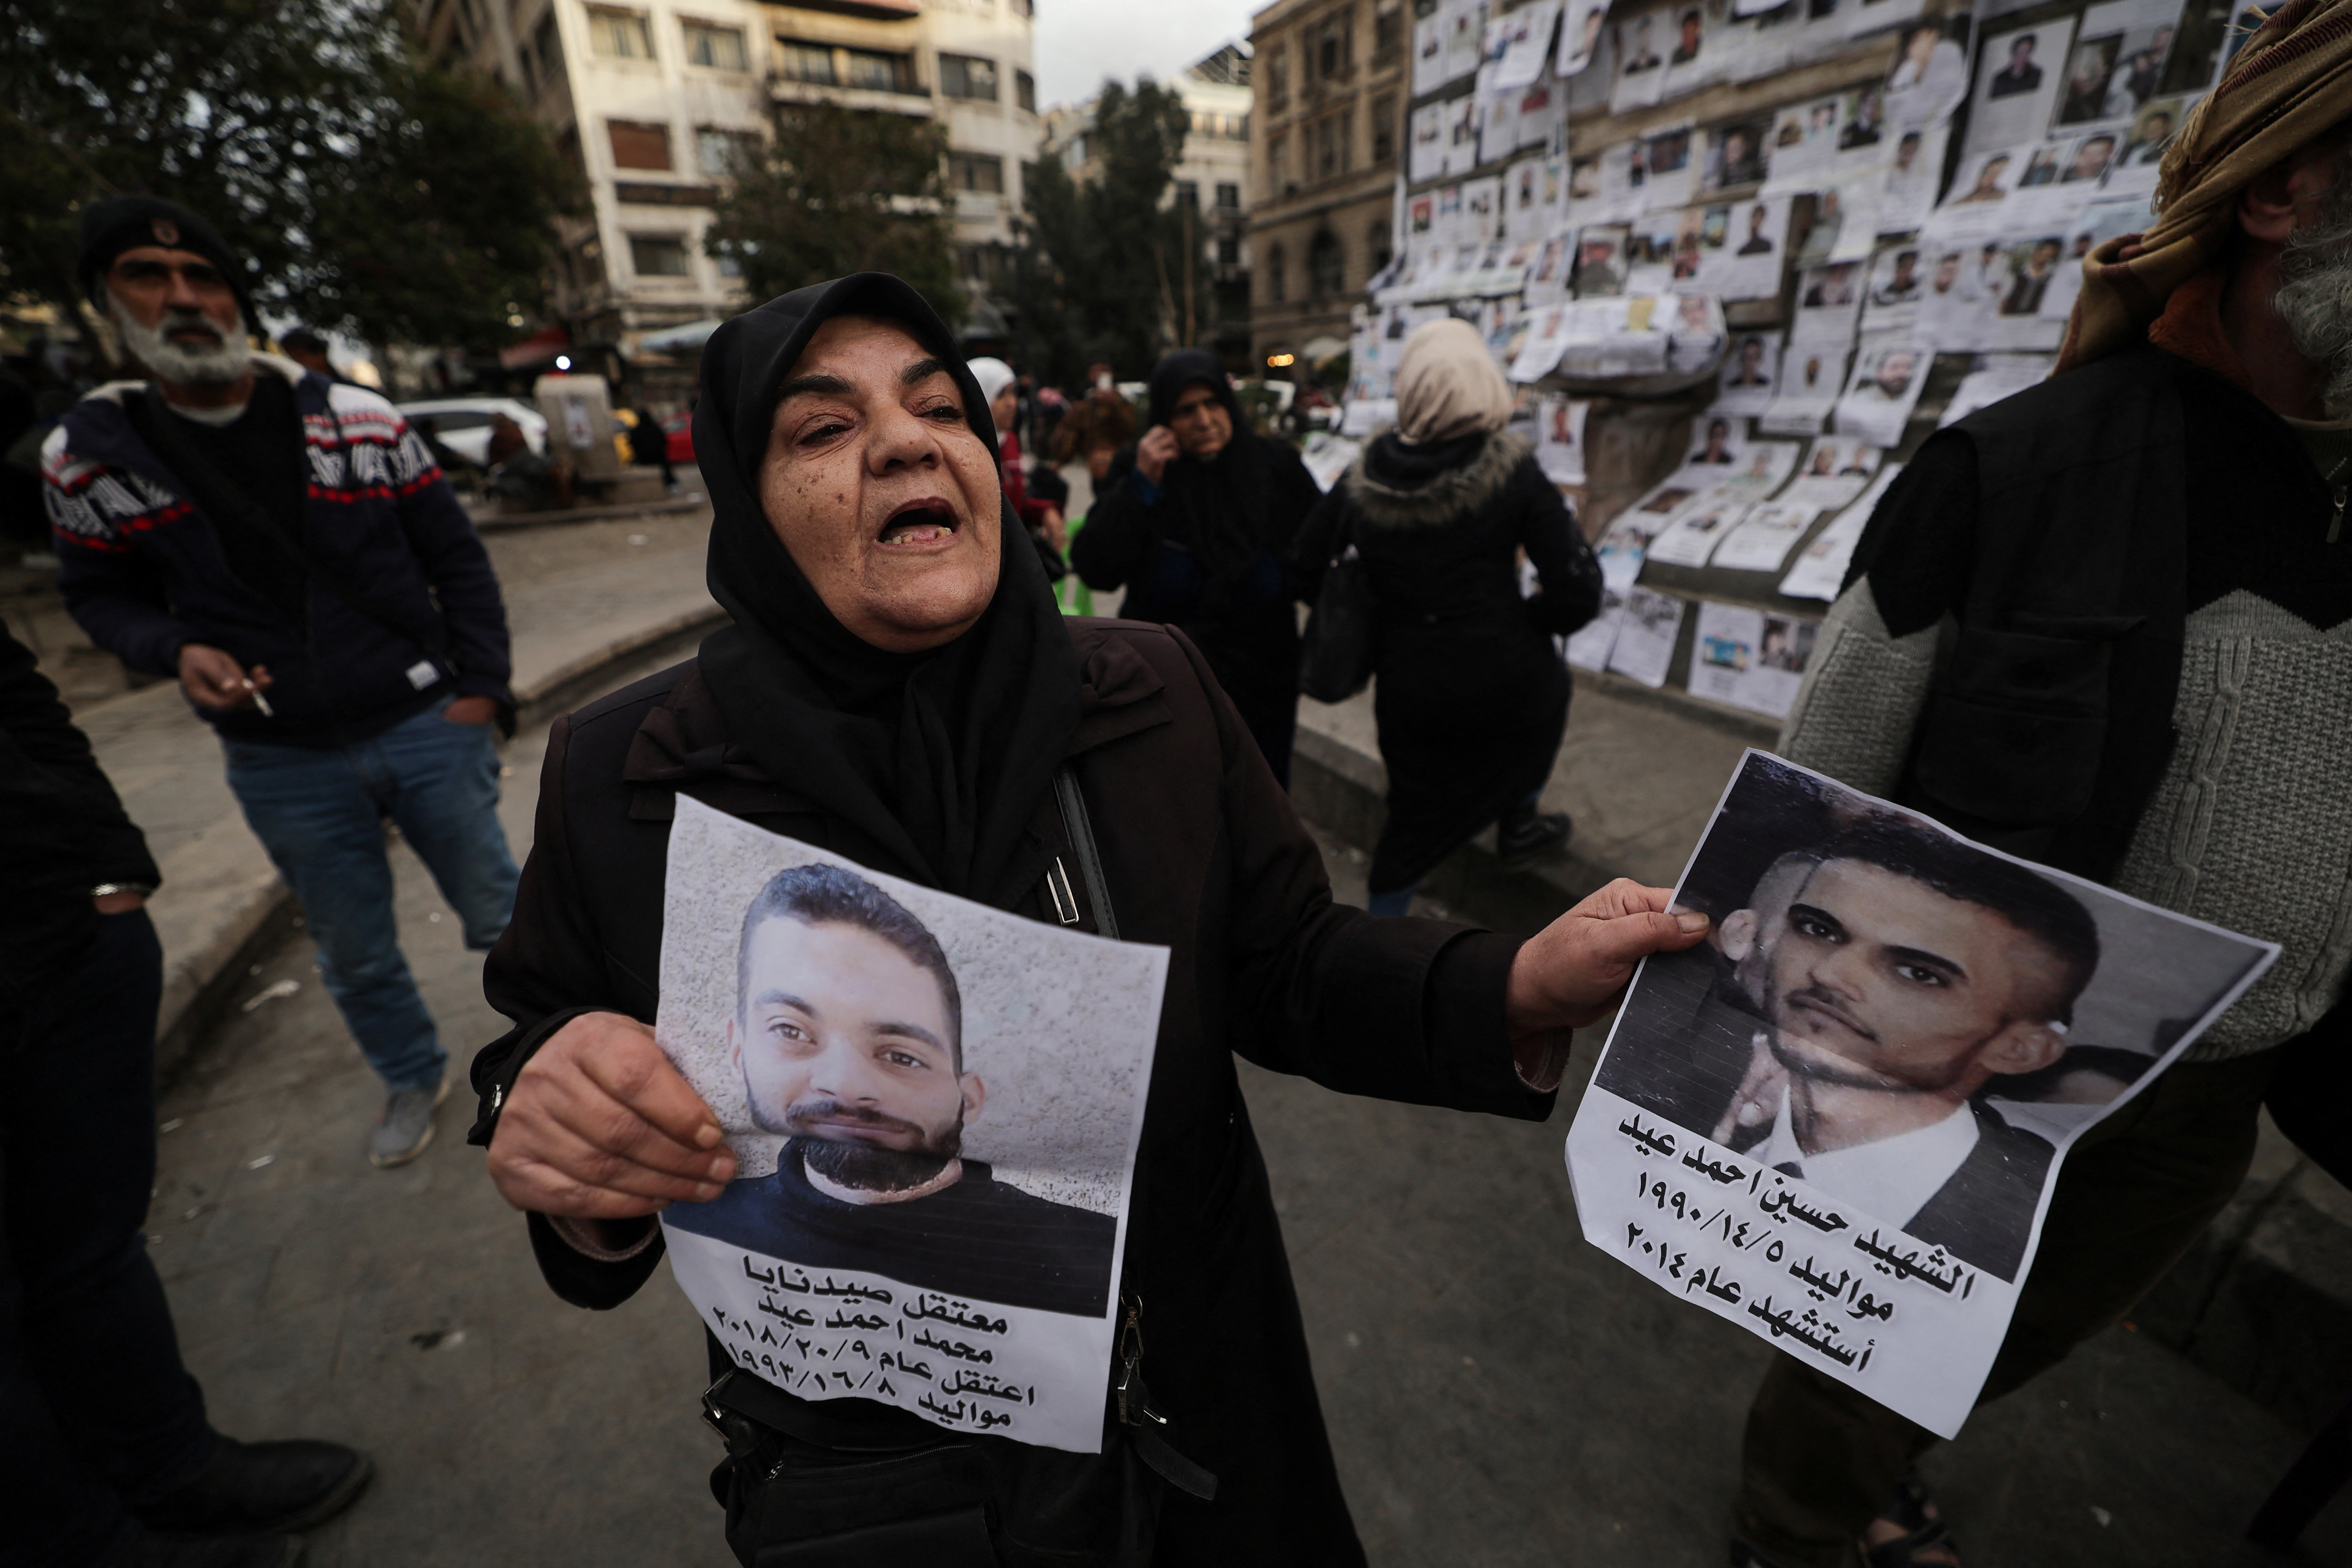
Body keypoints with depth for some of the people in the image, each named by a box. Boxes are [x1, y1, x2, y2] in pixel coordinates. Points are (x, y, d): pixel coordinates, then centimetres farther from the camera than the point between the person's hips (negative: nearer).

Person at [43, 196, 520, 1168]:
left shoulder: (360, 420, -4)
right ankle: (412, 1080, 42)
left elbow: (457, 558, 0)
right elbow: (100, 593, 11)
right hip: (284, 766, 2)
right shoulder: (87, 456, -1)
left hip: (425, 726, -1)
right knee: (354, 956, 17)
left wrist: (482, 686, -7)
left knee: (499, 912, 10)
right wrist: (177, 651, -11)